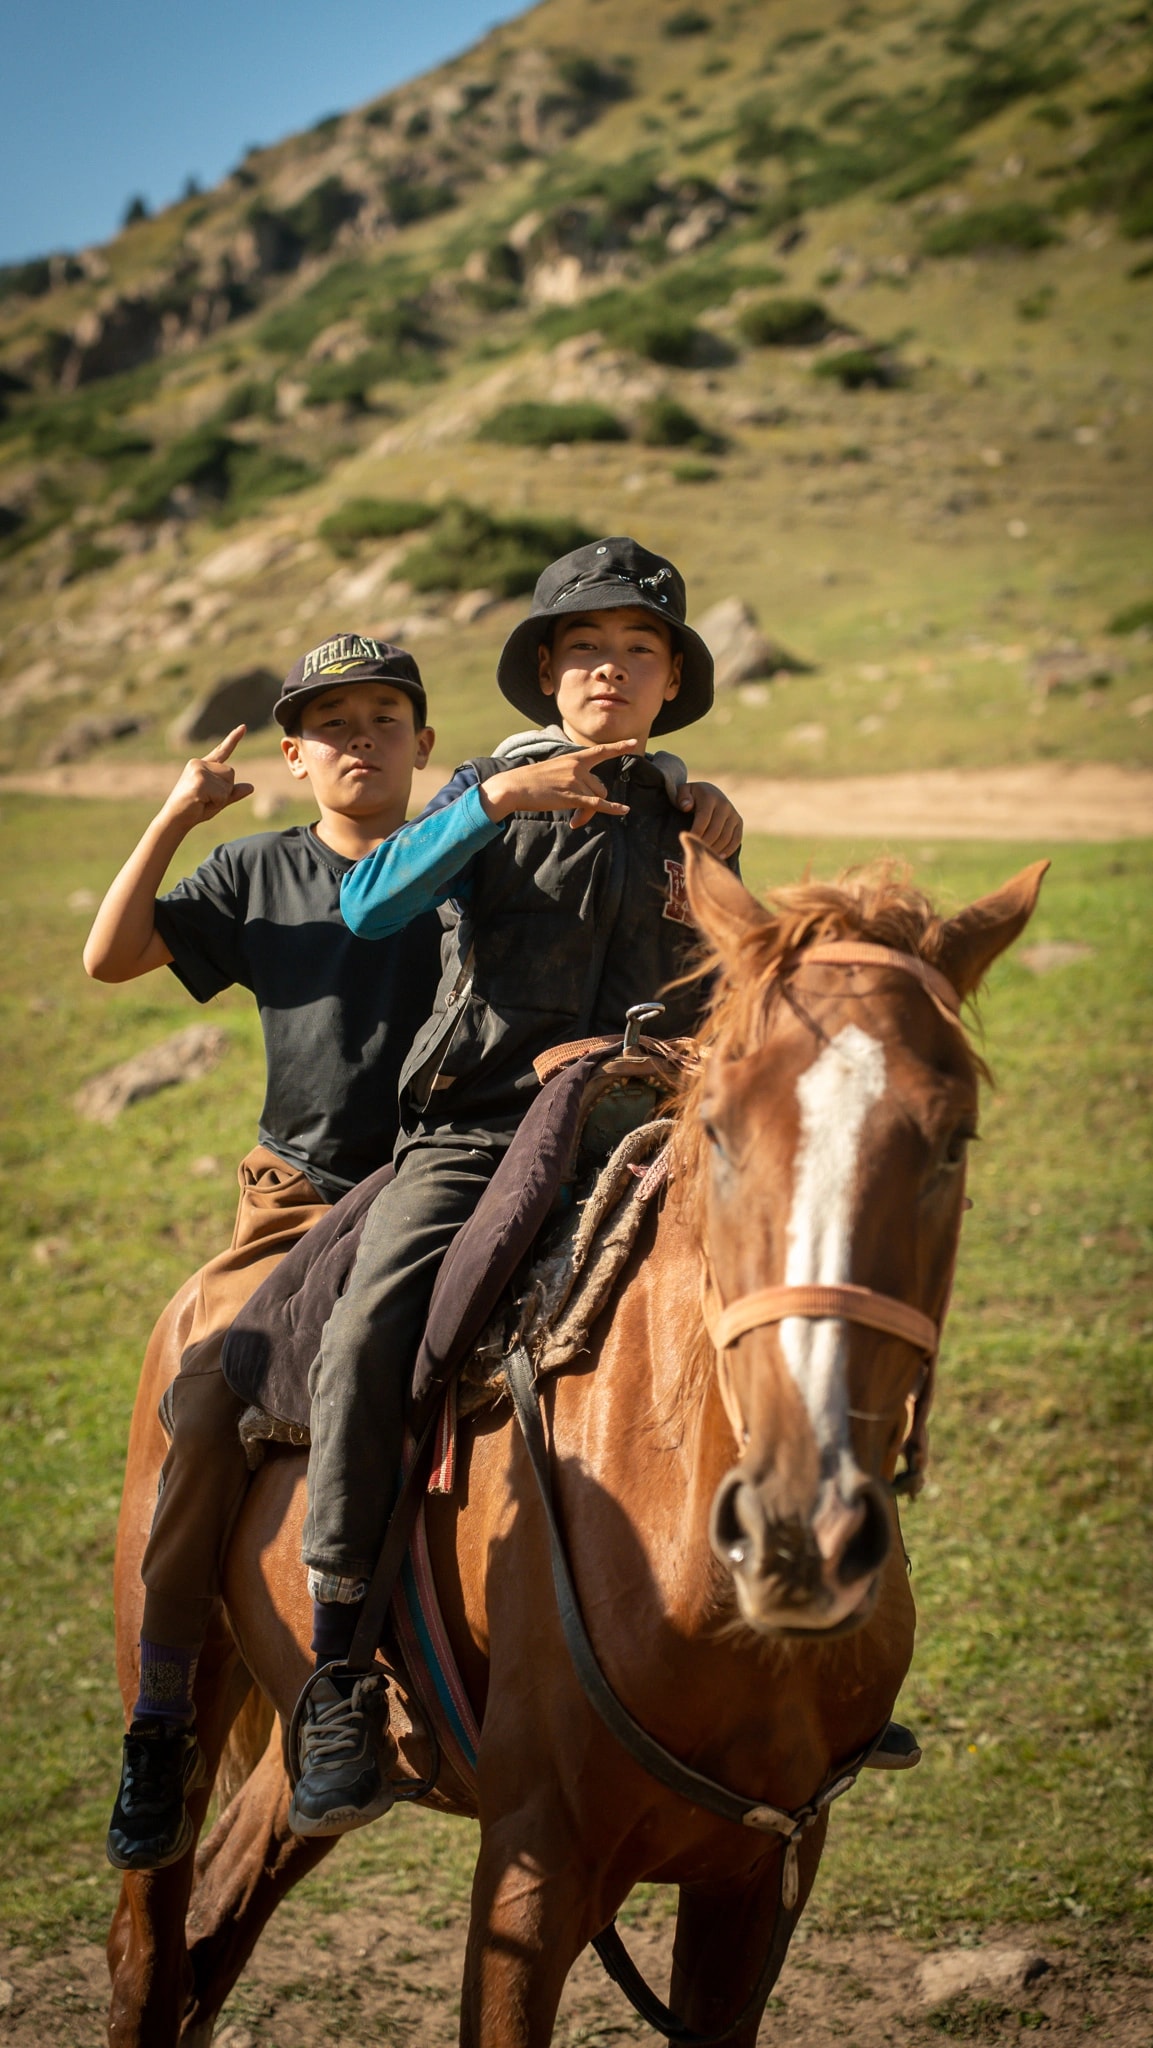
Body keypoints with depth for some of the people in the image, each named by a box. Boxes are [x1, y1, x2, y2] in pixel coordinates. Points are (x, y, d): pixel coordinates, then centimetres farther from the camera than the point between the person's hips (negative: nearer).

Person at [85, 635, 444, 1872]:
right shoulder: (260, 875, 12)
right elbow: (110, 958, 5)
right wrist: (176, 819, -3)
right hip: (293, 1201, 1)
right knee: (204, 1420, -19)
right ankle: (162, 1724, -8)